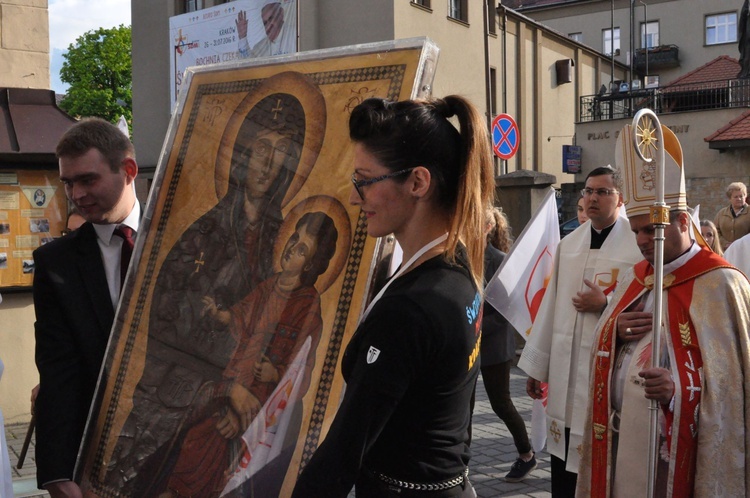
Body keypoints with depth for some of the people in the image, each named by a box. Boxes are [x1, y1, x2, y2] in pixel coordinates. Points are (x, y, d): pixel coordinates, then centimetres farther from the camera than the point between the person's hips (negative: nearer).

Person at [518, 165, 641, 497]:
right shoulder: (568, 244, 12)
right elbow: (551, 306, 12)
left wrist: (606, 303, -18)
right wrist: (536, 365, 13)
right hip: (564, 370, 5)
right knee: (563, 461, 12)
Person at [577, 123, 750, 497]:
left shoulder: (720, 284, -11)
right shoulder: (634, 279, 11)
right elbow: (603, 355, 15)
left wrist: (679, 389, -30)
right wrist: (614, 331, -6)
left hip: (679, 451, -6)